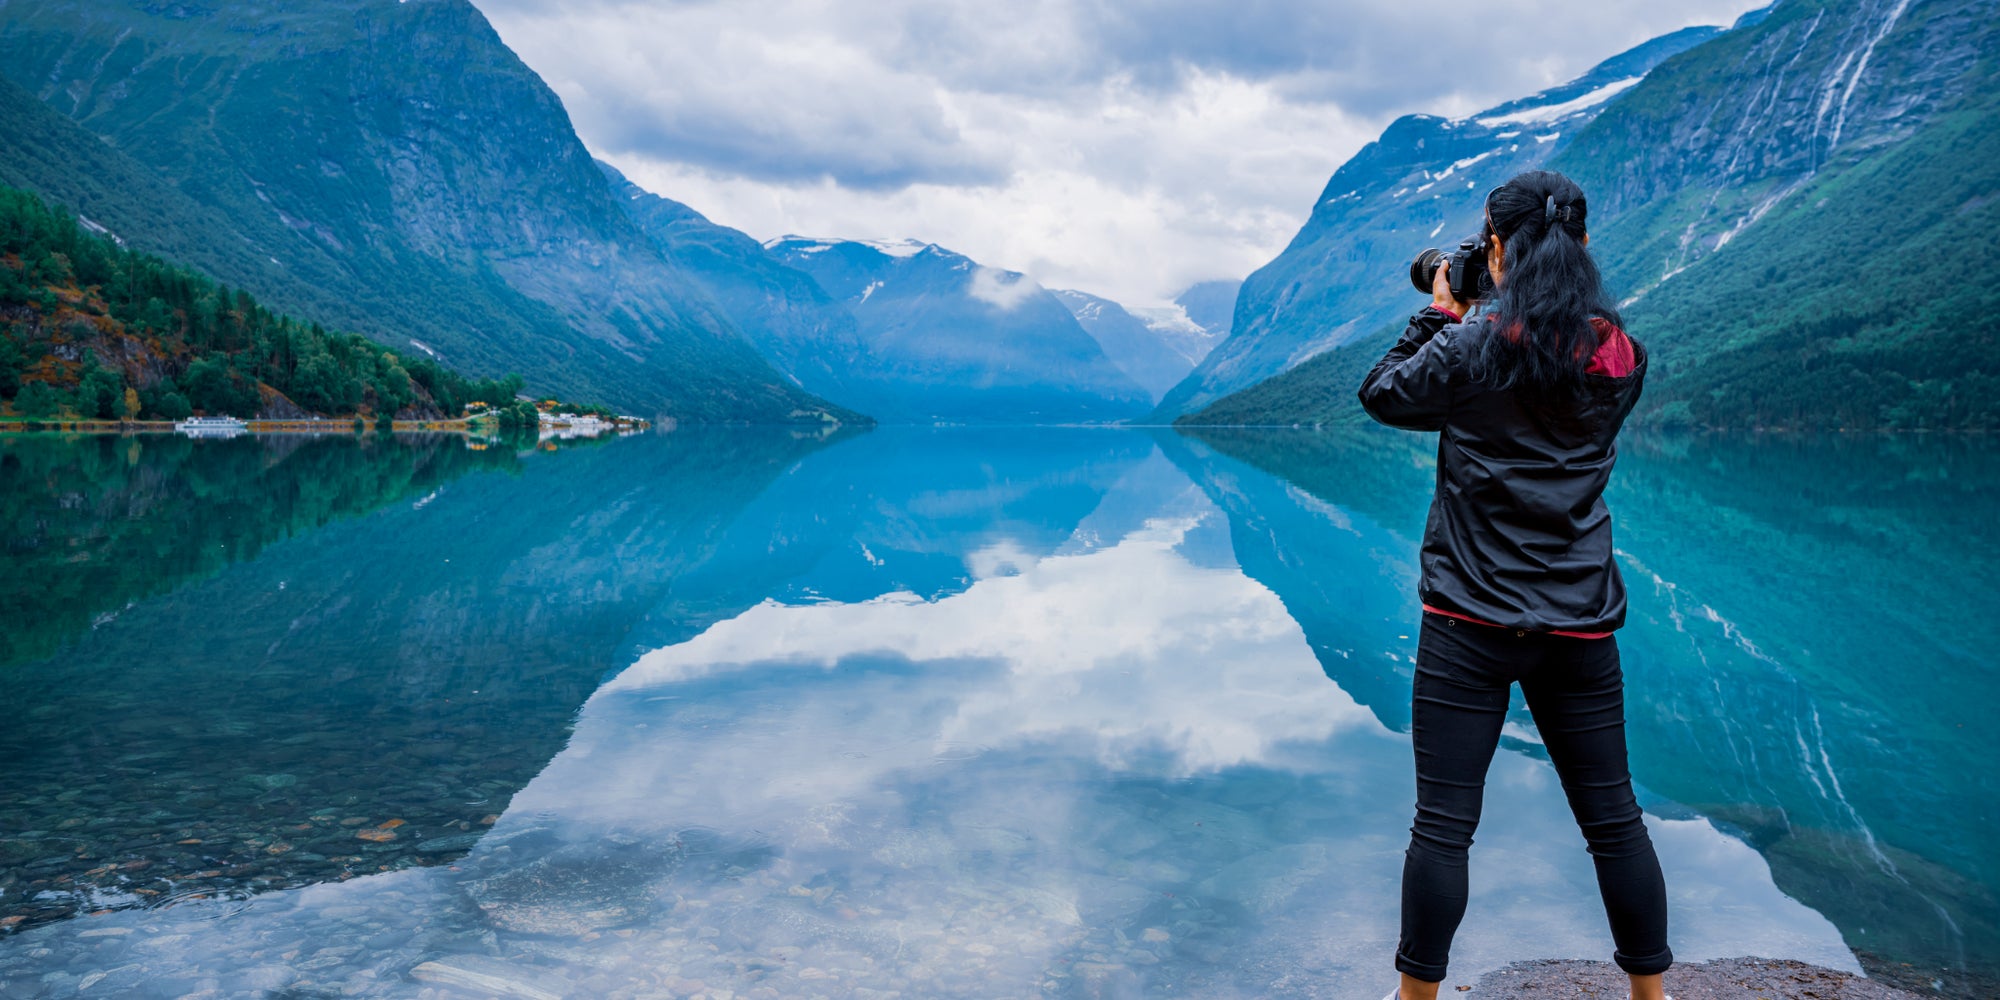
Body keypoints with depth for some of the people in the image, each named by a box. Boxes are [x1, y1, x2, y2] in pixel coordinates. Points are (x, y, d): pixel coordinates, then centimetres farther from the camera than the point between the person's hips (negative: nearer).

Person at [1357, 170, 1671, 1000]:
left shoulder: (1475, 344, -12)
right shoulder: (1621, 355, 2)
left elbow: (1383, 395, 2)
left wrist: (1437, 315, 11)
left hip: (1472, 620, -4)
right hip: (1581, 622, 4)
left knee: (1443, 824, 4)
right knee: (1614, 821, 15)